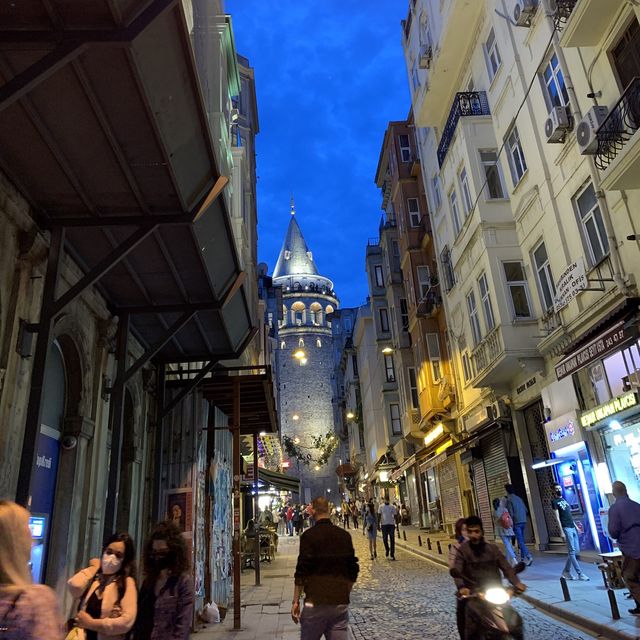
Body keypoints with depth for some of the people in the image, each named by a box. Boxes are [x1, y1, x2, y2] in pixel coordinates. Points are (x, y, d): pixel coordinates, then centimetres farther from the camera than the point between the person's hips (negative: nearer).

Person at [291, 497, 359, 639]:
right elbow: (353, 570, 11)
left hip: (316, 602, -4)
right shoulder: (345, 535, 6)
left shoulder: (308, 535, -8)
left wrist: (295, 601, -2)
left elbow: (301, 572, -10)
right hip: (341, 602, 4)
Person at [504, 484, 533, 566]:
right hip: (523, 521, 7)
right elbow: (525, 510, 12)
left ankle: (528, 557, -19)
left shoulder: (509, 500, -9)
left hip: (516, 522, -7)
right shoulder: (519, 498, 11)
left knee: (520, 541, -7)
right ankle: (523, 558, 16)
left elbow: (511, 513, -13)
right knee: (521, 540, 14)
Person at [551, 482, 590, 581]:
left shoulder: (564, 499, 18)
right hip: (566, 528, -8)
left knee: (576, 551, 8)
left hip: (572, 527, 8)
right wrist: (561, 531, -15)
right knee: (572, 551, -7)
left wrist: (576, 525, 17)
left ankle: (566, 571, 17)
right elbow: (557, 517, -10)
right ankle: (580, 574, -4)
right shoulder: (554, 501, -4)